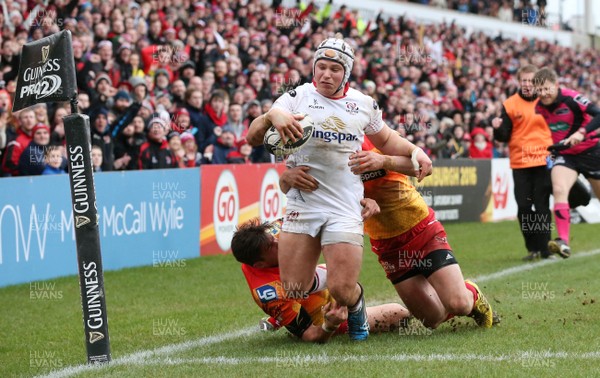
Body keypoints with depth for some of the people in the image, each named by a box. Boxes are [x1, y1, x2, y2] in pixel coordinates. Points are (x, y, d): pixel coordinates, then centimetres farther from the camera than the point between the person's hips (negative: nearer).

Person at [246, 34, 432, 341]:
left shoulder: (364, 105, 9)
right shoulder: (297, 97, 2)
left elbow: (385, 140, 29)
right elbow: (252, 138, -6)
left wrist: (415, 152, 11)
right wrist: (272, 115, -26)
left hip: (345, 208, 0)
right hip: (302, 203, 0)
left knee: (342, 290, -12)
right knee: (294, 289, -4)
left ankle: (356, 306, 25)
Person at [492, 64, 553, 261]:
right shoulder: (510, 105, 2)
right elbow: (504, 137, 2)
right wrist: (498, 128, -19)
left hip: (544, 161, 0)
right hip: (520, 163, 0)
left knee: (542, 206, -3)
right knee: (523, 207, -1)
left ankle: (544, 248, 3)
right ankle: (532, 248, 11)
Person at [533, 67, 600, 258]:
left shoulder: (571, 99, -21)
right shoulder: (539, 107, -3)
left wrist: (582, 132, -40)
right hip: (564, 155, 4)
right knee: (559, 190, -22)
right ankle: (563, 242, -30)